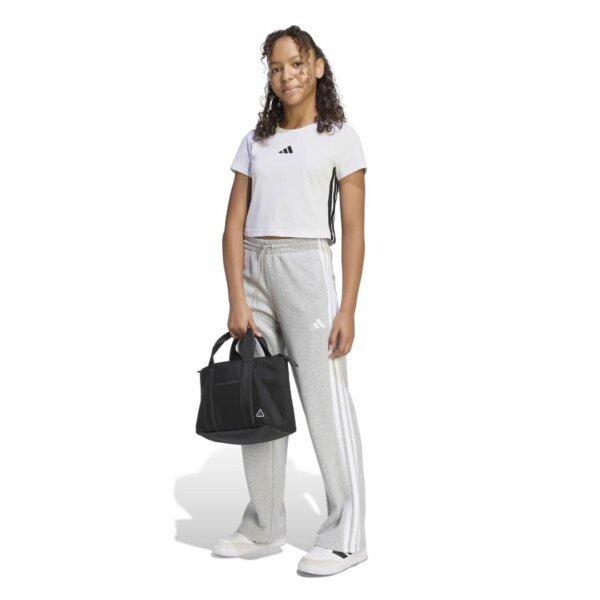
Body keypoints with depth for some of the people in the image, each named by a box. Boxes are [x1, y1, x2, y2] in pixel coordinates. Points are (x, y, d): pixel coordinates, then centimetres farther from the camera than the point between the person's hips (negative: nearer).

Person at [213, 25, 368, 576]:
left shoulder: (340, 137, 3)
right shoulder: (255, 142, 12)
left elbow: (354, 231, -2)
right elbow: (235, 225, 7)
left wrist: (348, 309, -10)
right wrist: (237, 299, -5)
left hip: (308, 268, -4)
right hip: (253, 269, 5)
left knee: (326, 400, -4)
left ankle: (346, 536, 4)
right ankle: (264, 526, 20)